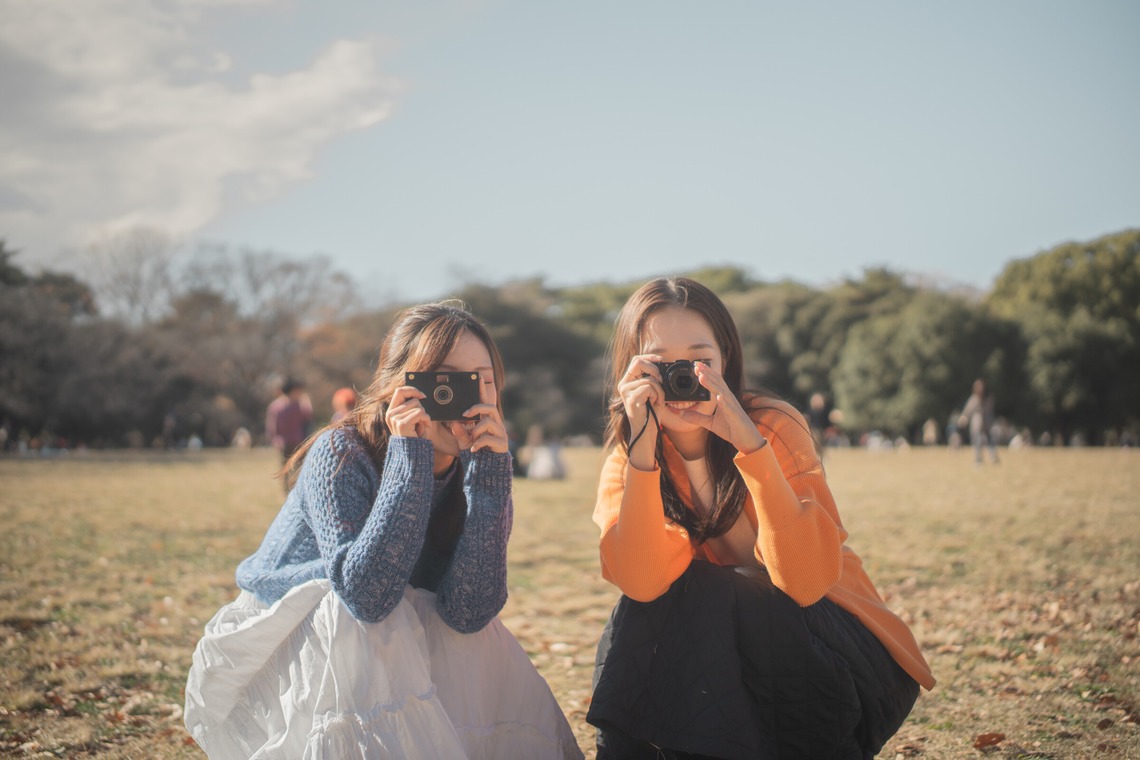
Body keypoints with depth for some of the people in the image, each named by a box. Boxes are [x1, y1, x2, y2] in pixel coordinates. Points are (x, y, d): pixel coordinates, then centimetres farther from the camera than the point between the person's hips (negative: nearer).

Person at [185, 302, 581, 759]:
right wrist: (410, 455, -34)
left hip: (380, 656, 4)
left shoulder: (474, 470, -9)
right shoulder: (342, 453, -22)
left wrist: (489, 471, -27)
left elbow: (468, 613, -22)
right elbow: (367, 595, -35)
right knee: (349, 619, -31)